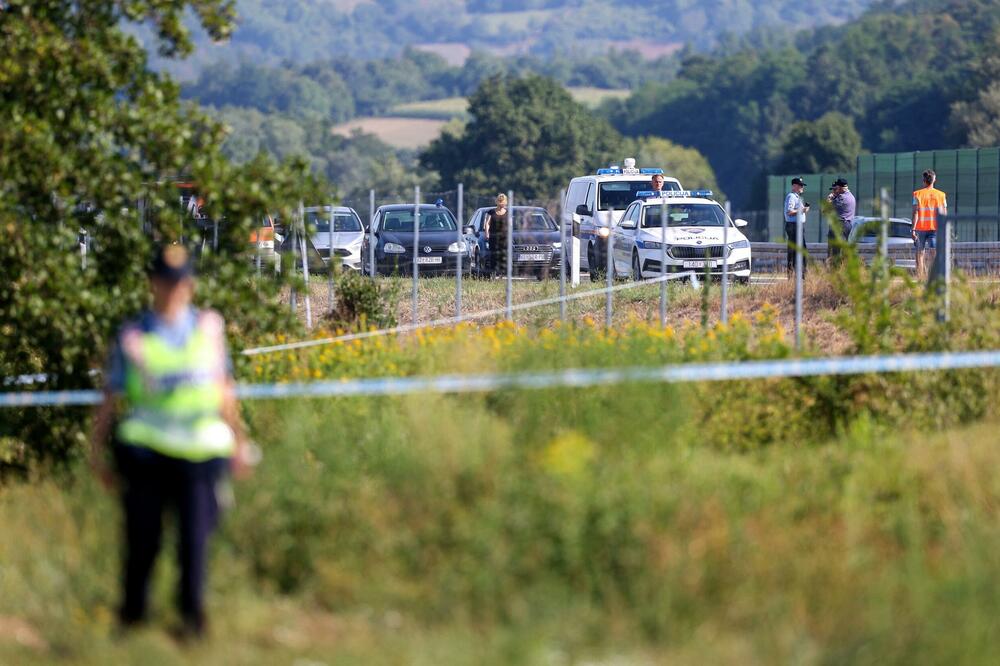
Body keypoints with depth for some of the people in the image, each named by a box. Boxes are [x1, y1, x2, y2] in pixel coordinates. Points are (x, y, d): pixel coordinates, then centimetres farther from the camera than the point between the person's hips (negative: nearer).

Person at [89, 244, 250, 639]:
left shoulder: (209, 327, 11)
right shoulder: (132, 337, 4)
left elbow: (224, 388, 19)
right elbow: (111, 398, 7)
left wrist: (238, 441, 21)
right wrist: (97, 450, 4)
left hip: (200, 451, 1)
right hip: (145, 449, -1)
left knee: (194, 538, -3)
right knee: (142, 538, -1)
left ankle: (192, 616, 9)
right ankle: (132, 617, 13)